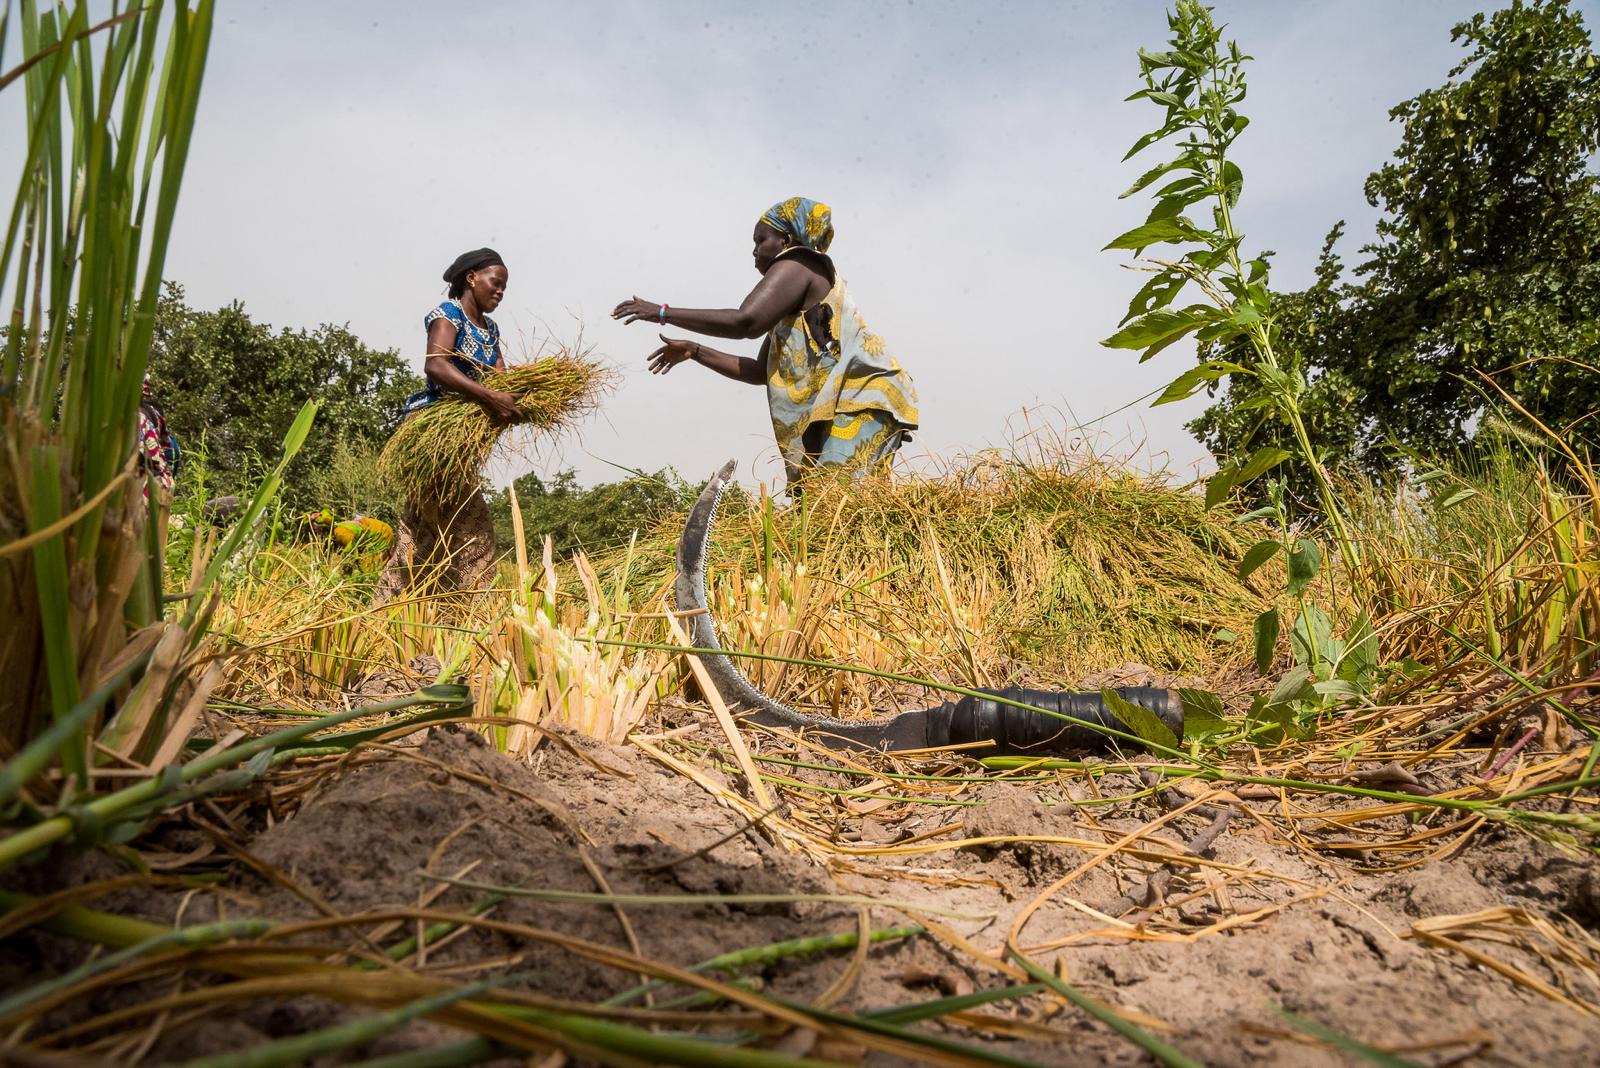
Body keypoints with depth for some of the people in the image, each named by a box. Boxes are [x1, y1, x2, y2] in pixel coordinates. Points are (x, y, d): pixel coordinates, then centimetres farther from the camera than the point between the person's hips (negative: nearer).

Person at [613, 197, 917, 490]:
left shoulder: (796, 264, 0)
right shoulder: (791, 310, 28)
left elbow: (746, 321, -17)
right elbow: (760, 372, 30)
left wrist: (664, 313, -9)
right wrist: (694, 351, 26)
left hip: (861, 402, -10)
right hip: (832, 415, 10)